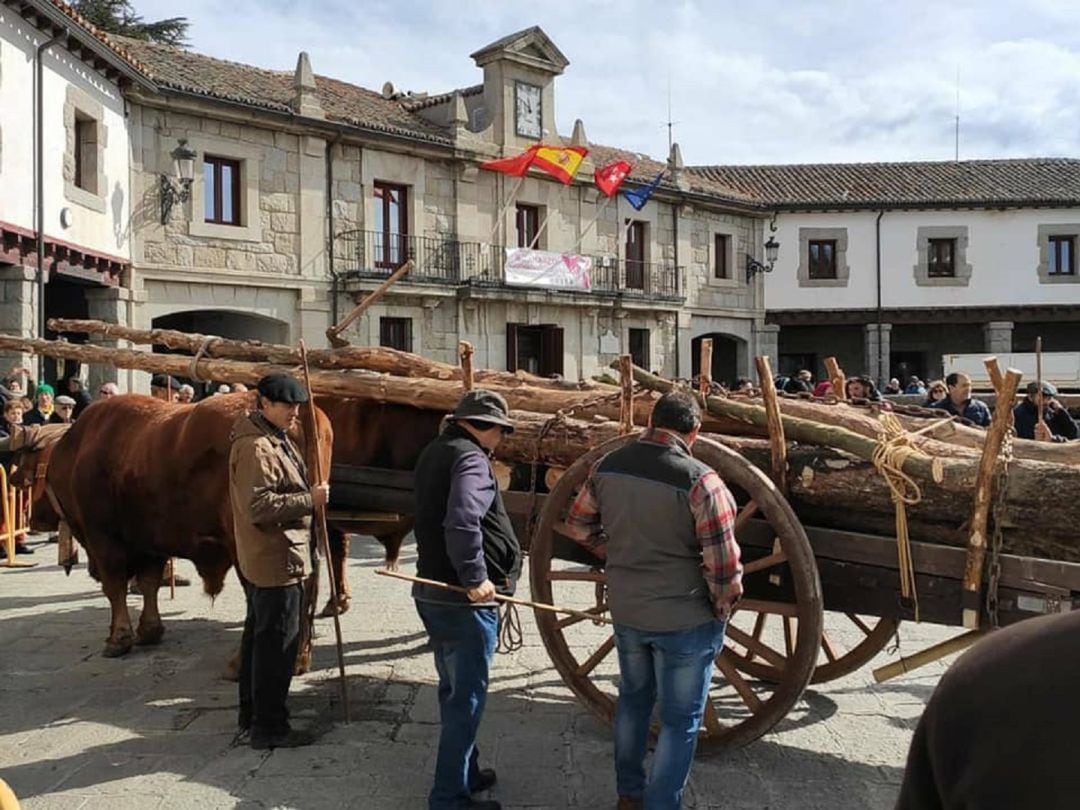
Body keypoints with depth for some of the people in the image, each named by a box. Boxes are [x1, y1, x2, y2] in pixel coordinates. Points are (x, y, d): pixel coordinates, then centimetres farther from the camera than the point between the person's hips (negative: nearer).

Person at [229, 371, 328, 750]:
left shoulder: (276, 439, 14)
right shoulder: (255, 448, -20)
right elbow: (258, 506, -26)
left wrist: (309, 493, 8)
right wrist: (309, 500, -24)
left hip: (262, 559, 11)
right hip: (276, 561, -11)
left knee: (259, 635, 19)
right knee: (277, 642, -4)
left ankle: (251, 713, 32)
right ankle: (268, 726, 5)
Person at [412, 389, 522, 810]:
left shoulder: (435, 452, 14)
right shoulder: (471, 459, -17)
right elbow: (462, 522, -32)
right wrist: (475, 578, -24)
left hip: (433, 593, 10)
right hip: (464, 600, -10)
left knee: (453, 691, 21)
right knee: (467, 697, 1)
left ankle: (465, 773, 35)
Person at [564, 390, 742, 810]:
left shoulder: (607, 466, -5)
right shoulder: (699, 480, -22)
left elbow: (579, 525, 9)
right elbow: (723, 563, -21)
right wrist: (723, 607, -4)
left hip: (625, 609, 6)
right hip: (685, 617, -5)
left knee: (633, 698, 25)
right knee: (680, 719, 11)